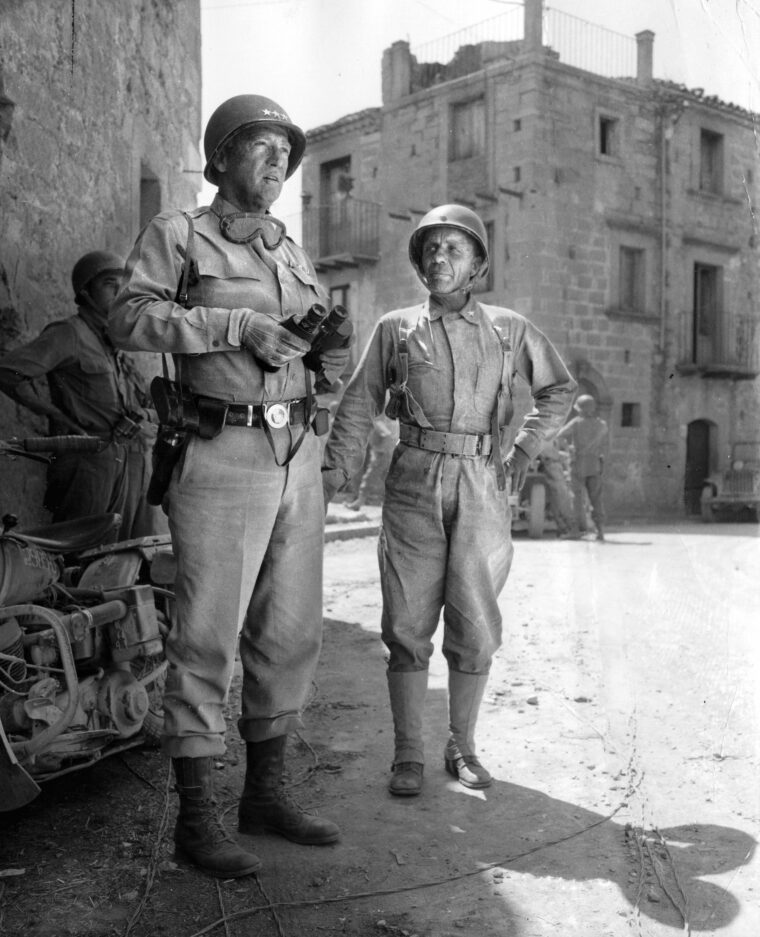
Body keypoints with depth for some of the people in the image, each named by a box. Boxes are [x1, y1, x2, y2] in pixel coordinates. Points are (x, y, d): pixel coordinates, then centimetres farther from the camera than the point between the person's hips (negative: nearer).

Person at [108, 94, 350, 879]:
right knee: (208, 634, -5)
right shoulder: (179, 235, 3)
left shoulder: (293, 255, 20)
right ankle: (195, 815, 6)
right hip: (222, 454, -6)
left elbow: (326, 370, 22)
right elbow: (129, 319, -12)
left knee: (290, 631, 9)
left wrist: (333, 351, -1)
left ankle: (265, 792, 22)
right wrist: (235, 323, -18)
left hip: (298, 454, 6)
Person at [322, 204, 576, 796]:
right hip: (413, 483, 0)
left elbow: (559, 390, 19)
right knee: (408, 625, 0)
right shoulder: (395, 328, 9)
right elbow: (358, 405, 8)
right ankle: (408, 755, 11)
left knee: (475, 626, 4)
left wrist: (525, 449, 7)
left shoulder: (509, 329, 10)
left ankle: (463, 747, 21)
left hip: (482, 485, 1)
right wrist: (334, 474, -4)